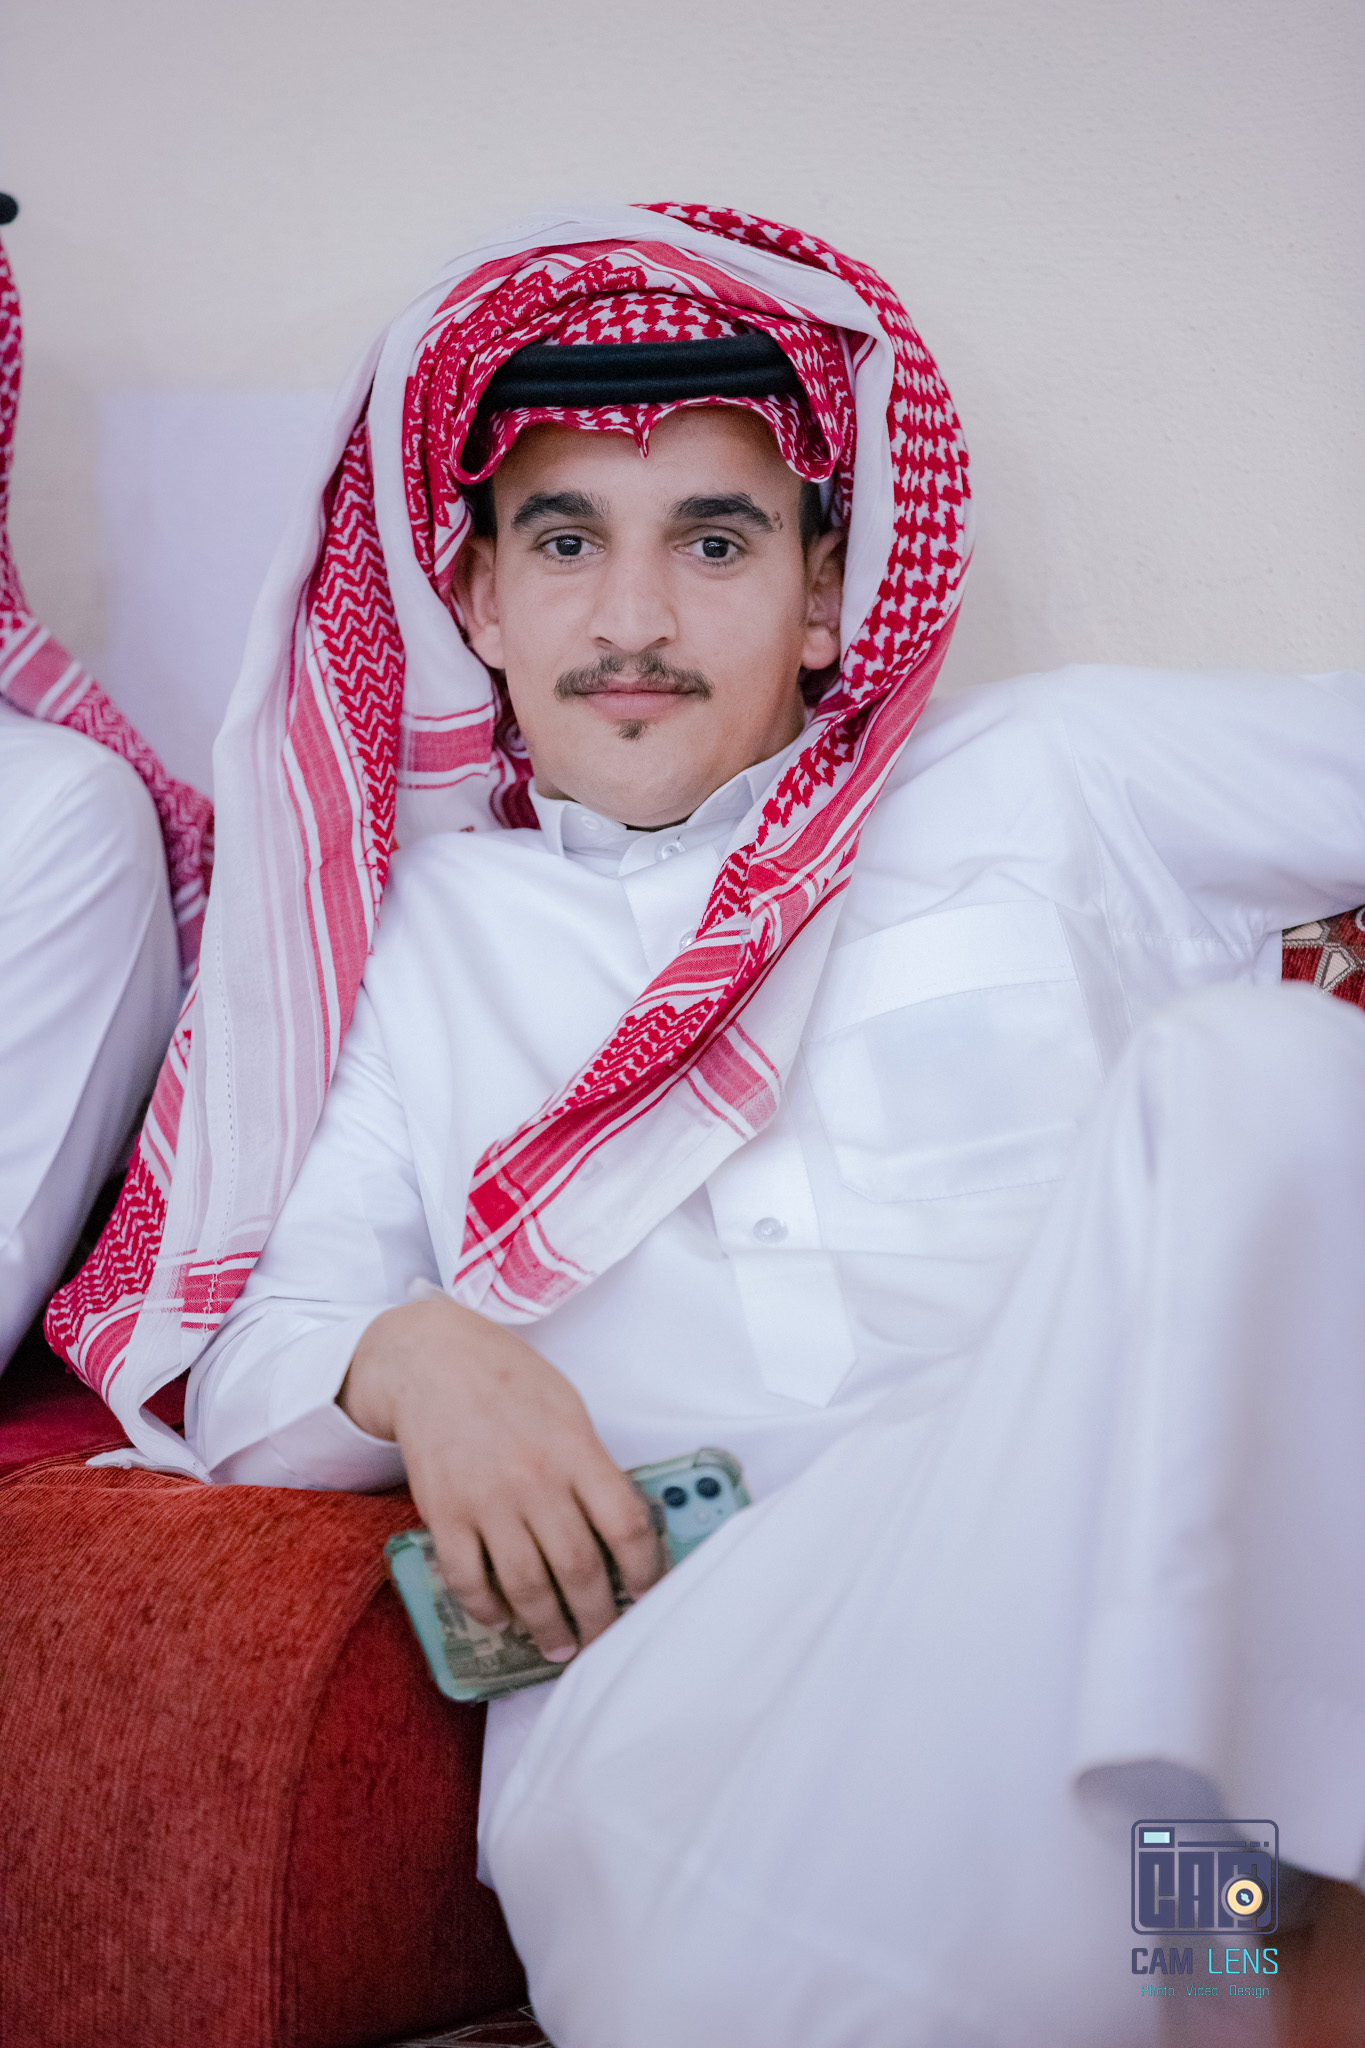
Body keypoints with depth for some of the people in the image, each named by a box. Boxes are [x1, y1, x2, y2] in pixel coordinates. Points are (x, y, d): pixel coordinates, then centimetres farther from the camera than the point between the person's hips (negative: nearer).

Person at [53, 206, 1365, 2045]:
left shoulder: (1043, 778, 24)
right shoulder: (425, 923, 27)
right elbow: (247, 1369, 18)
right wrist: (409, 1363, -4)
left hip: (1119, 1564, 3)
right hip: (676, 1624, -2)